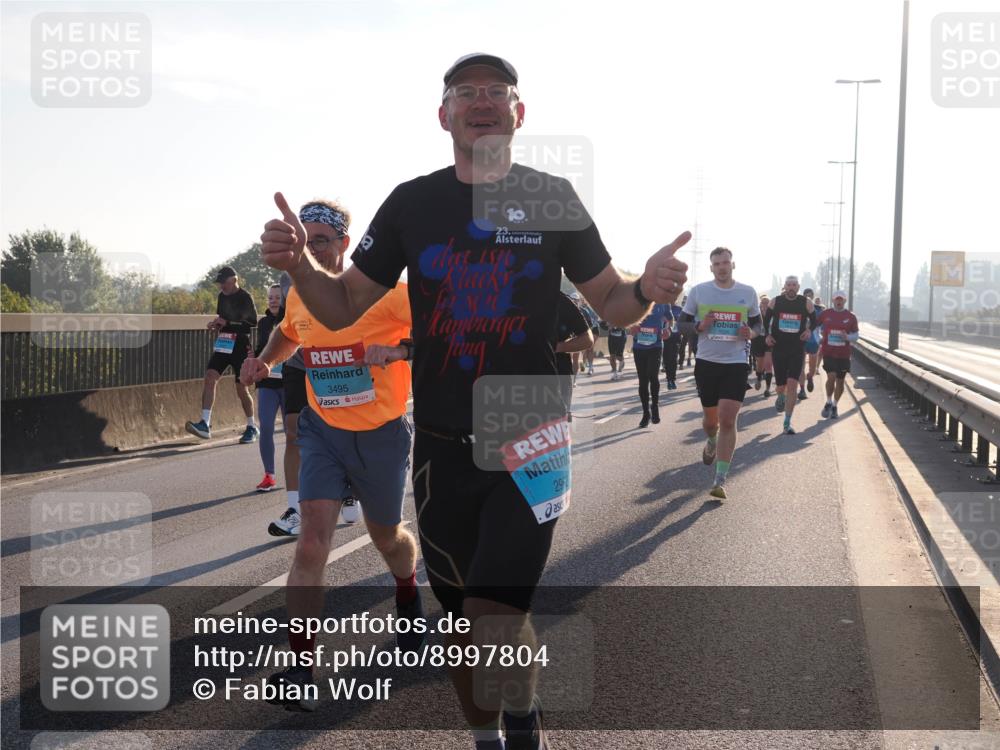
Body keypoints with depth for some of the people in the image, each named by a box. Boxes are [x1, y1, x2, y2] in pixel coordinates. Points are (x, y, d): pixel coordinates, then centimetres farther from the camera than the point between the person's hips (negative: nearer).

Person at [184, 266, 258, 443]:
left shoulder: (245, 297, -8)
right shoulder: (222, 296, 12)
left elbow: (253, 323, -13)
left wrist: (227, 323, -19)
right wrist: (215, 326, 5)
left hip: (240, 347, -6)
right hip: (222, 346, 6)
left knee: (242, 390, 1)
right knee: (210, 377, -13)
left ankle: (251, 428, 19)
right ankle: (205, 424, -18)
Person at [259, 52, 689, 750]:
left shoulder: (553, 199, 0)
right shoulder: (412, 203, 3)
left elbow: (611, 305, 6)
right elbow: (343, 308, 6)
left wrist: (646, 289, -17)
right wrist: (299, 263, -15)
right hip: (443, 448, 2)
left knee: (492, 620, -13)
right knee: (462, 619, 11)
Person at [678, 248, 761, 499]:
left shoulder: (748, 293, 2)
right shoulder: (698, 291, -1)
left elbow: (758, 323, 12)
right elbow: (683, 322, 6)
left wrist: (751, 332, -10)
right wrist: (699, 326, -15)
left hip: (736, 363, -1)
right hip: (706, 361, 1)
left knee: (728, 420, -11)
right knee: (710, 417, 14)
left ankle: (720, 480, -6)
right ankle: (711, 443, 52)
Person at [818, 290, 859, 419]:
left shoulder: (851, 317, 2)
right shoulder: (825, 313, 1)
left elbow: (856, 335, 6)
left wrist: (847, 337, -14)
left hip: (844, 355, 1)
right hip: (828, 352, -1)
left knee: (840, 381, 8)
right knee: (831, 377, -17)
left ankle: (834, 406, 26)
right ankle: (828, 402, 5)